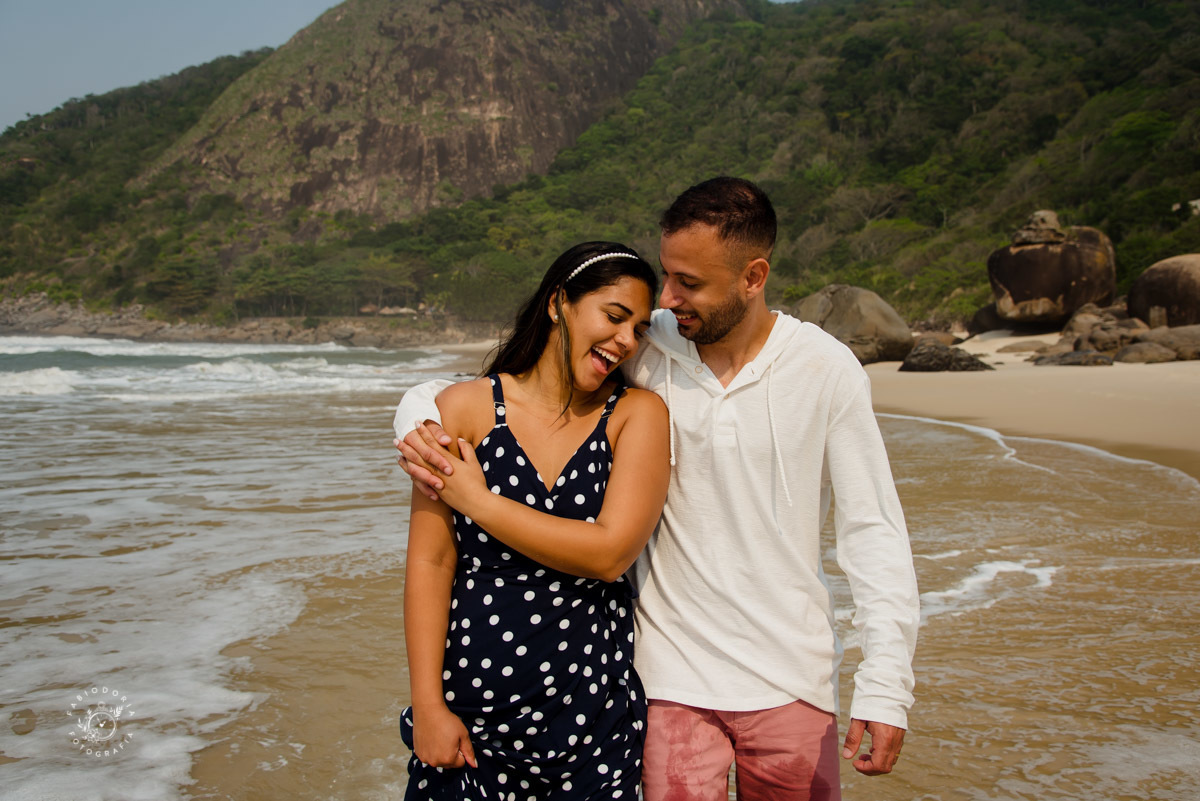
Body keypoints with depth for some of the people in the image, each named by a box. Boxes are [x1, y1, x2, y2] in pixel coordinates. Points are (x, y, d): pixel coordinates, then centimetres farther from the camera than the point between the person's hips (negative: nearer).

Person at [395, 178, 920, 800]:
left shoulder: (826, 369, -7)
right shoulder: (638, 352, -5)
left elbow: (872, 528, -4)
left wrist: (885, 686, -9)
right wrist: (418, 419, -17)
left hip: (790, 680, 0)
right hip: (672, 677, 0)